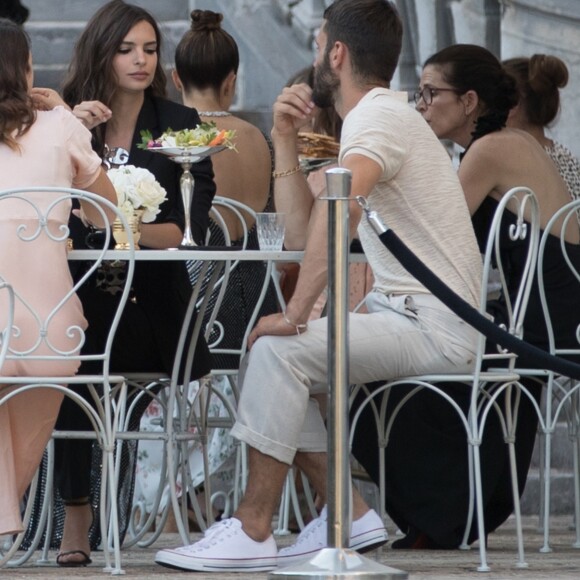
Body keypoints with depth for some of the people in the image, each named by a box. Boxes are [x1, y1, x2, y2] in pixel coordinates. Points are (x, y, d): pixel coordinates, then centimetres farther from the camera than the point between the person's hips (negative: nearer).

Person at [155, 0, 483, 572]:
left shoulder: (377, 118, -13)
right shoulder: (380, 117, 21)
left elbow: (340, 208, -34)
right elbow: (306, 229, 20)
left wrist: (296, 314, -32)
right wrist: (285, 142, 11)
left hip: (434, 326, -10)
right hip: (404, 314, 10)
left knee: (278, 350, -21)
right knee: (273, 358, 6)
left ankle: (252, 531, -17)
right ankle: (348, 514, 2)